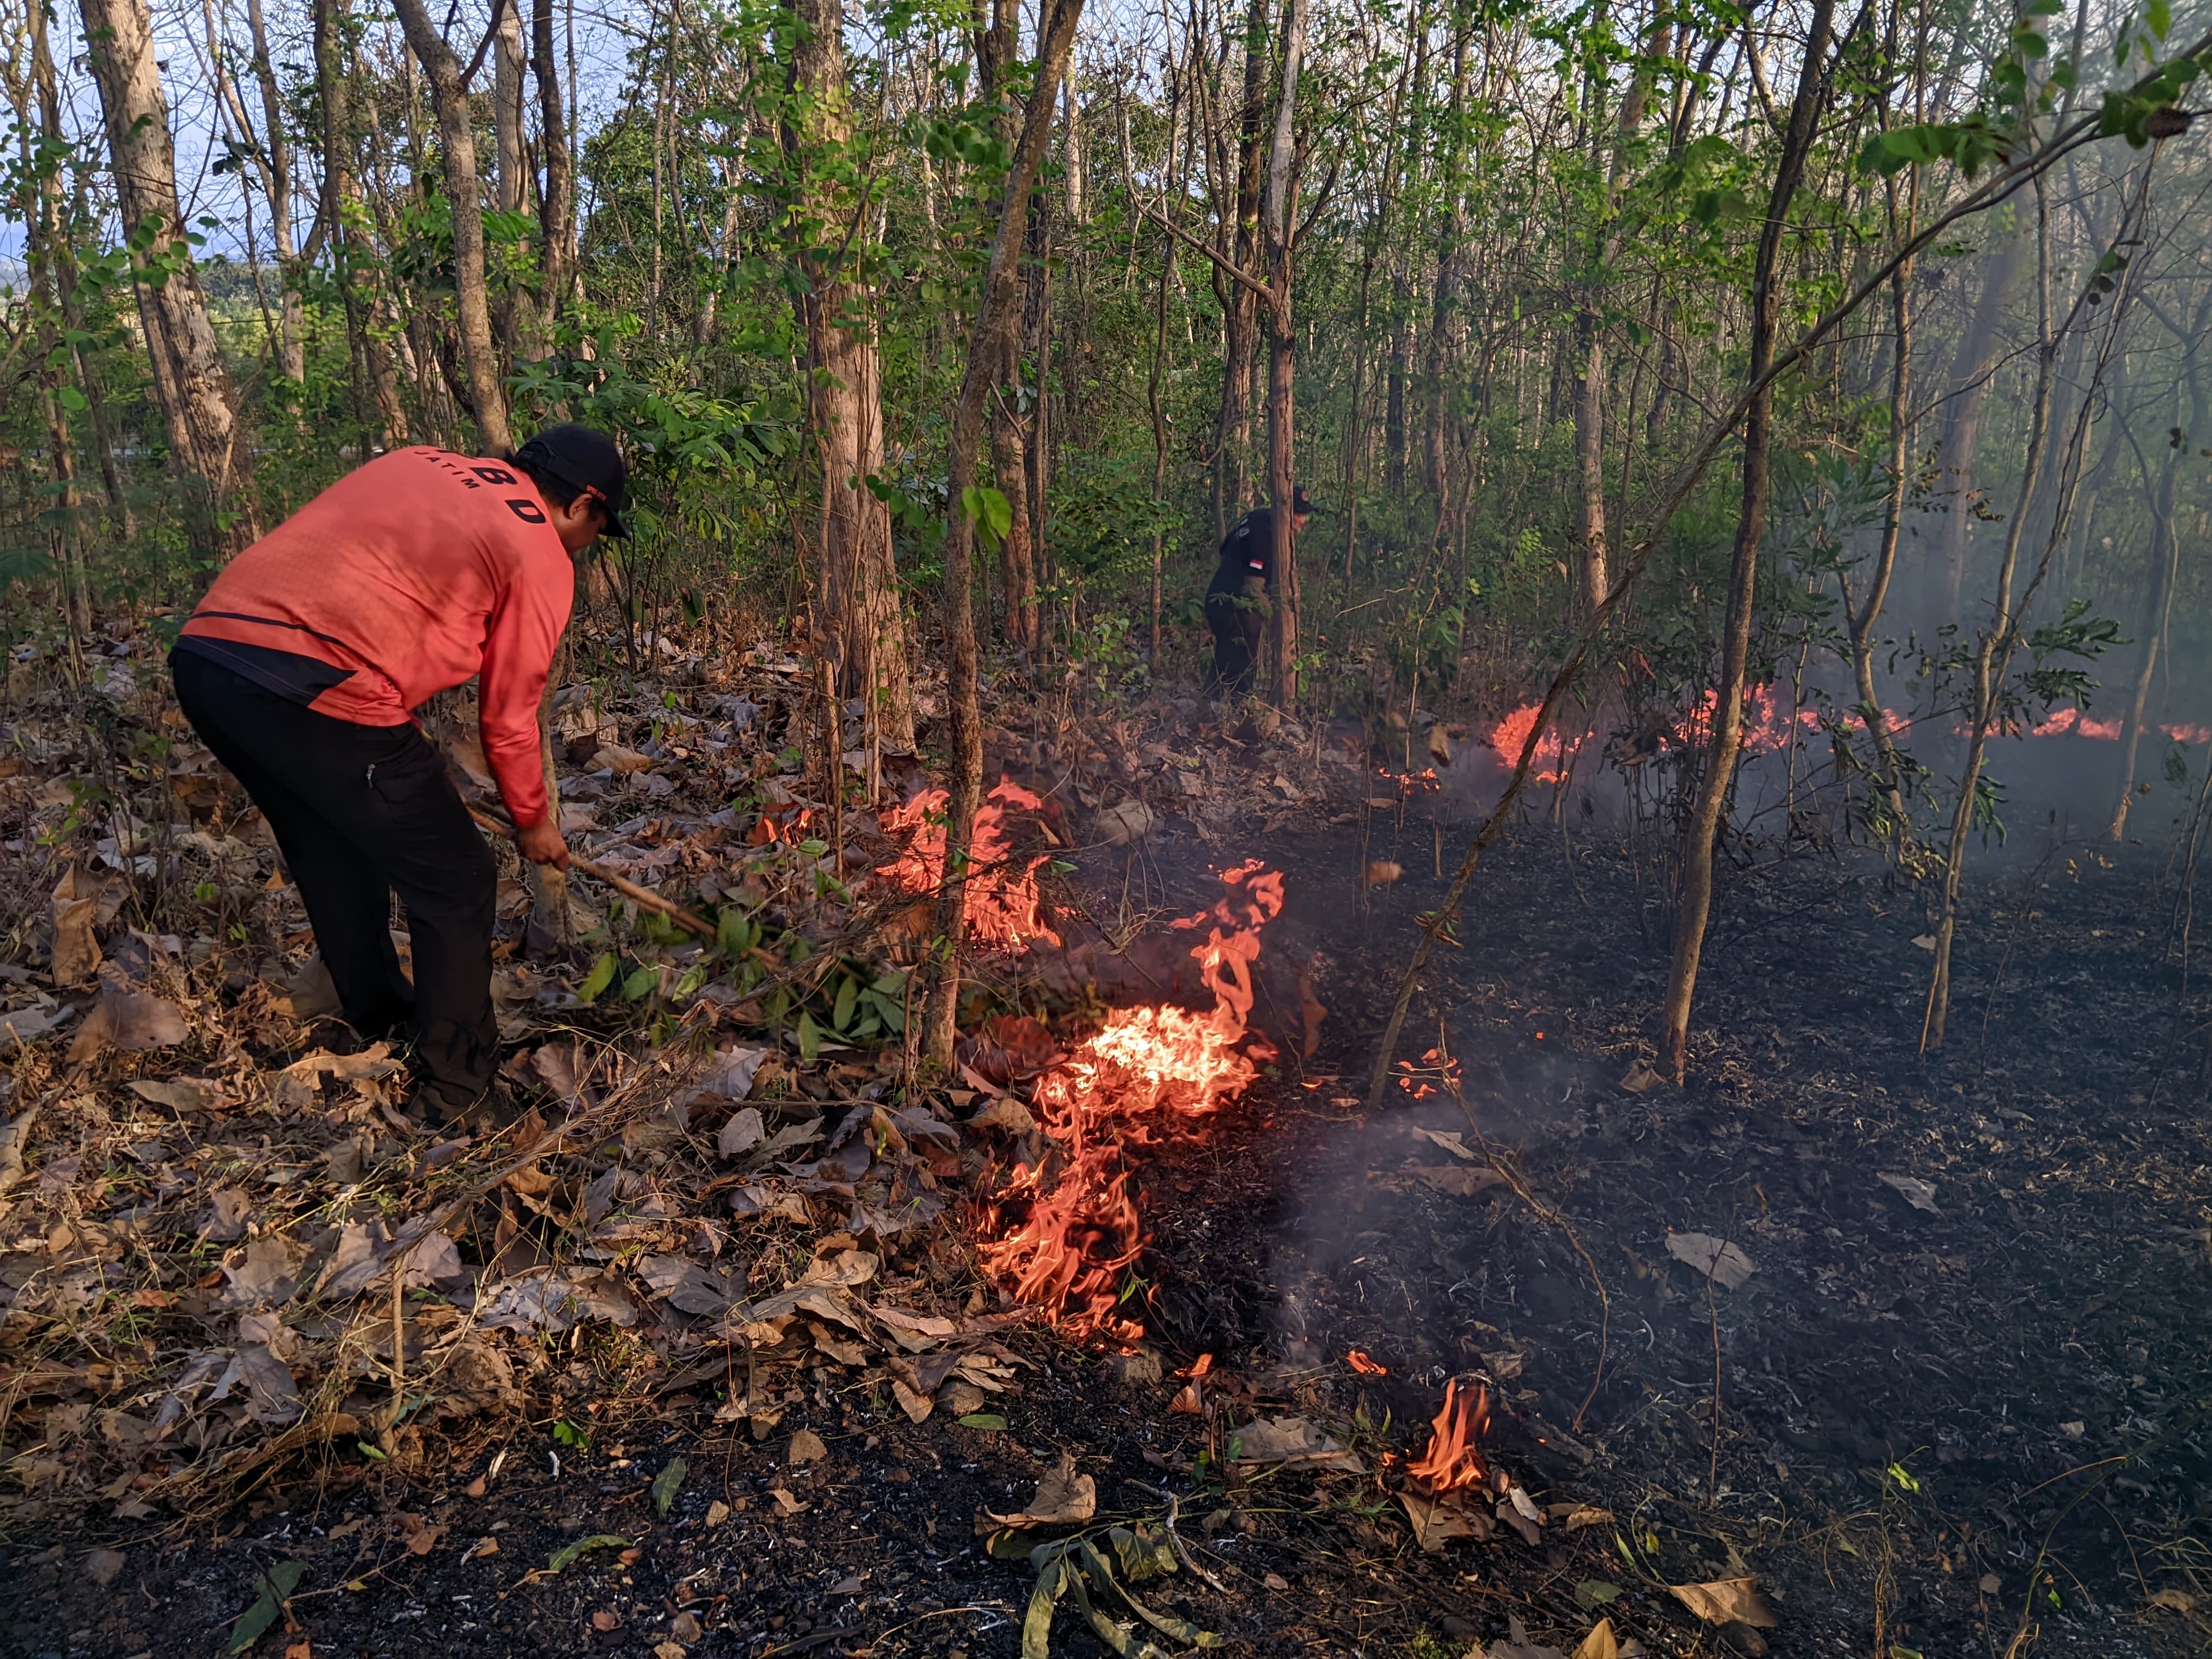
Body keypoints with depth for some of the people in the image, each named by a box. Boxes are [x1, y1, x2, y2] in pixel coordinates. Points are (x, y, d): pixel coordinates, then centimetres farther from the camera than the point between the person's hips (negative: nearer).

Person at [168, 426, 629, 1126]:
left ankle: (378, 1020, 48)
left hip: (202, 653, 9)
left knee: (336, 862, 28)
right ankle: (455, 1093, 18)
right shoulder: (542, 556, 3)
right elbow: (509, 719, 7)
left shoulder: (420, 462, 23)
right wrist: (534, 822, 24)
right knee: (455, 886, 8)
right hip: (316, 693, -8)